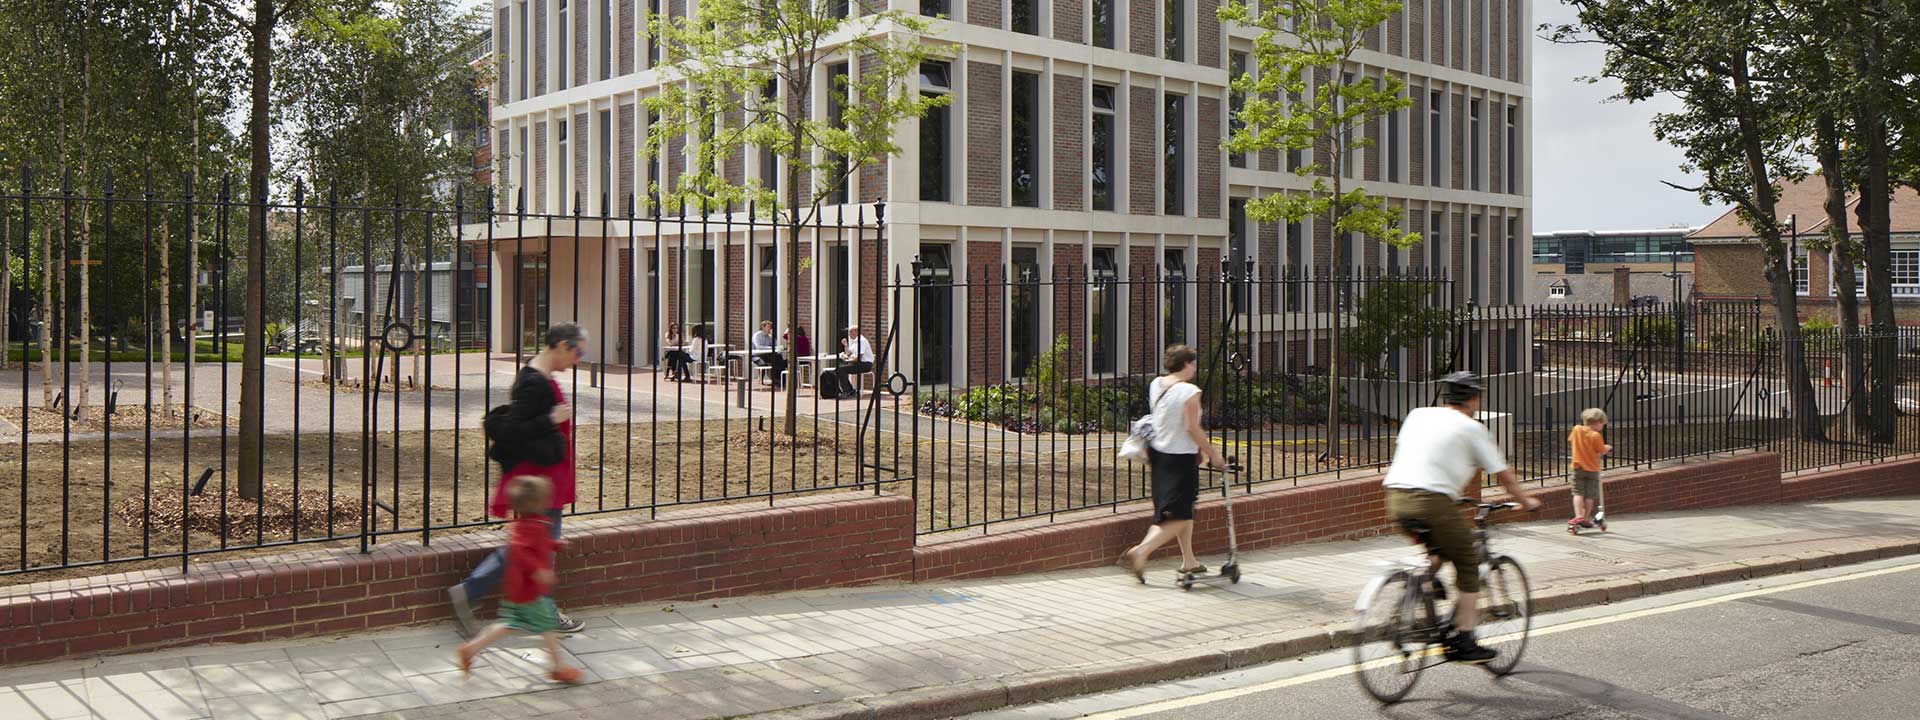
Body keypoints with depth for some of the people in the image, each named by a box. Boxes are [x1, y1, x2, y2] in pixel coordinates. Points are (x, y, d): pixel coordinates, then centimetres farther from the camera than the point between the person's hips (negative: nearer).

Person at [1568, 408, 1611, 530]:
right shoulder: (1596, 435, -15)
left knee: (1578, 493, 4)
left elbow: (1570, 441, 15)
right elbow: (1602, 451, -7)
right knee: (1590, 495, 7)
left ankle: (1578, 516, -13)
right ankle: (1586, 519, 12)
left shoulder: (1576, 429, -2)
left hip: (1578, 467, 3)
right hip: (1592, 469, -3)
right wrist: (1607, 448, 14)